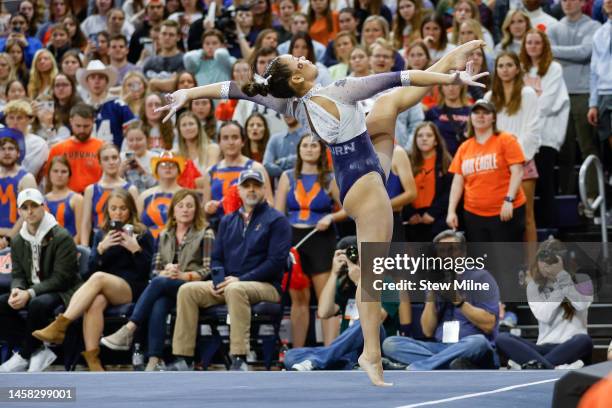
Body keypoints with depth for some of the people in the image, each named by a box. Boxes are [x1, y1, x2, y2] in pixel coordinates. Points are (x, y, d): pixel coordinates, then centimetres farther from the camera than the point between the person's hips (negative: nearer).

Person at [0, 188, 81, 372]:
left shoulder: (62, 238, -13)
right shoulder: (18, 242, 10)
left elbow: (61, 278, -18)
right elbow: (18, 275, 9)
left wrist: (30, 293, -27)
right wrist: (17, 290, -17)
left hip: (62, 292, -7)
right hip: (31, 291, 7)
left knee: (38, 304, -39)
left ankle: (24, 355, -18)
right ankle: (38, 349, -15)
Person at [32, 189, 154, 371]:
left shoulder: (142, 234, 9)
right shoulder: (101, 234, 18)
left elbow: (146, 271, 2)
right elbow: (92, 269, 9)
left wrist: (135, 249, -13)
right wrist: (101, 249, -8)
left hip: (132, 289, -3)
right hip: (103, 289, 3)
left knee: (98, 278, -35)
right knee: (95, 301, -36)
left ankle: (60, 326, -42)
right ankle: (91, 358, -44)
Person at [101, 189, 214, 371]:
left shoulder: (205, 234, 8)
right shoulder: (165, 235, 22)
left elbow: (208, 270, -1)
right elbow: (155, 269, 17)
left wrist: (183, 275, -16)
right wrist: (165, 272, -6)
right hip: (165, 289, 3)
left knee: (159, 283, -34)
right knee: (158, 307, -34)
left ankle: (128, 330, -39)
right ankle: (154, 361, -45)